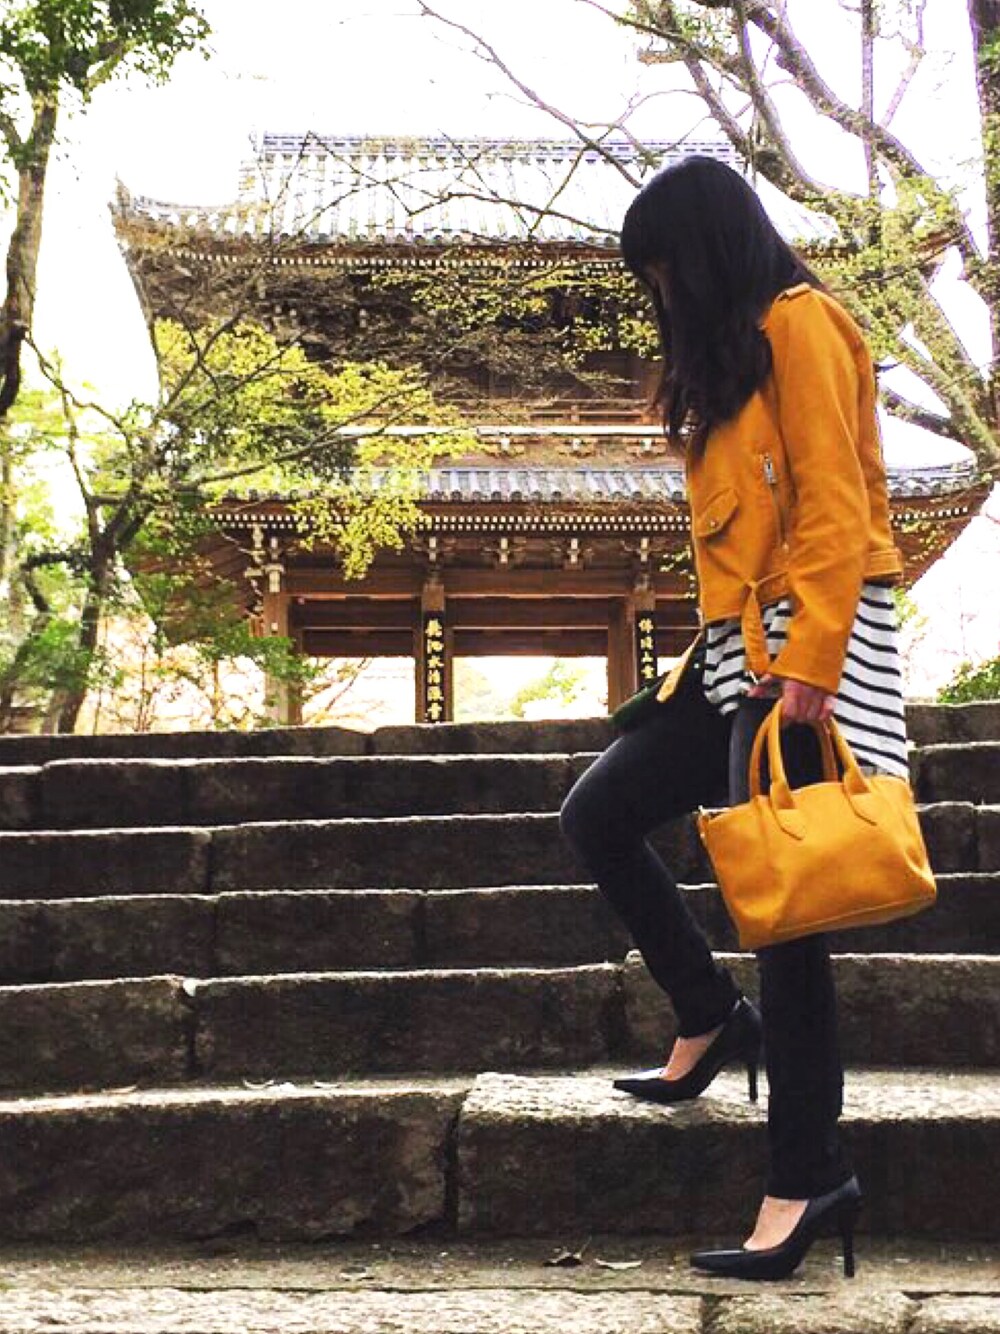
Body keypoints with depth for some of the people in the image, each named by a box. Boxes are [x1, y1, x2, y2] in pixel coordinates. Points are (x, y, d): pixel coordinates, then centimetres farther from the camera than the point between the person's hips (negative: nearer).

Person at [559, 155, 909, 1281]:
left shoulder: (799, 323, -6)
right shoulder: (726, 355, 21)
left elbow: (833, 508, -16)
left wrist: (805, 666, -22)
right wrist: (719, 648, 12)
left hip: (804, 651, -9)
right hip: (733, 653, 9)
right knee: (596, 813, 5)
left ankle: (807, 1178, -1)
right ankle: (712, 1017, 19)